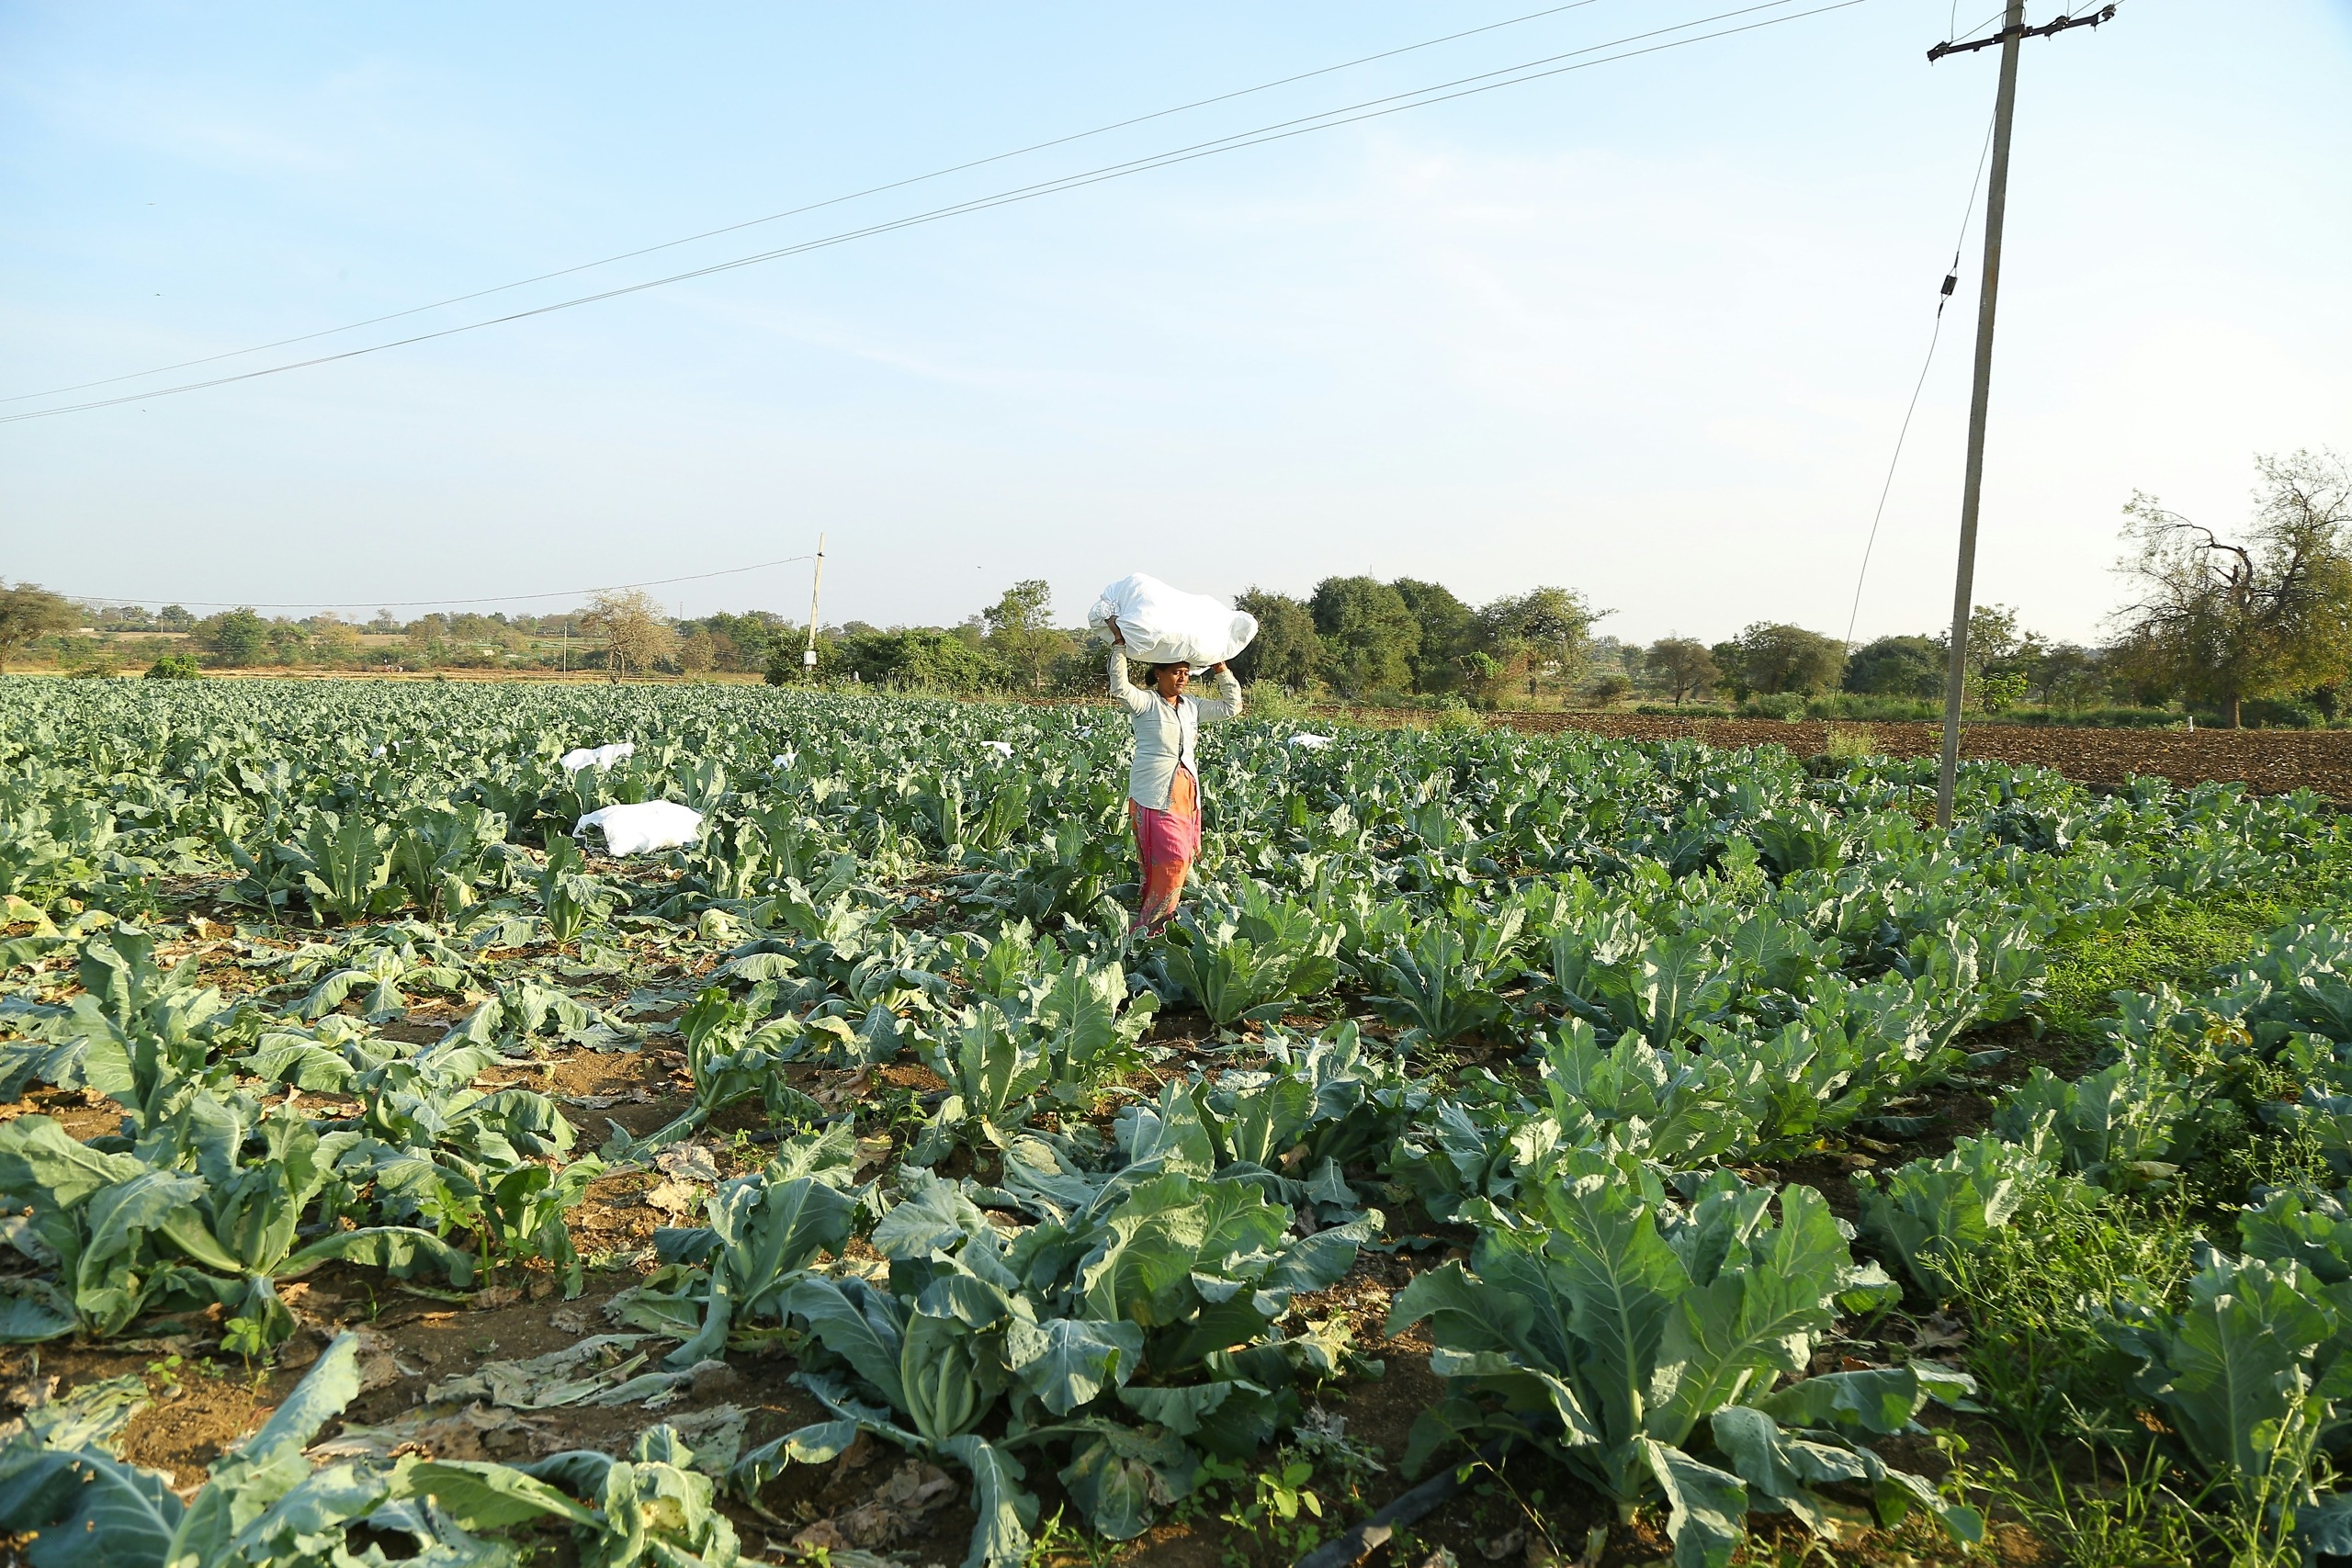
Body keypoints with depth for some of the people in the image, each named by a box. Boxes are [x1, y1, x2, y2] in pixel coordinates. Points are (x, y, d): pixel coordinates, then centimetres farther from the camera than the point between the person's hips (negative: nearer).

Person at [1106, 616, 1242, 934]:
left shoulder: (1192, 706, 13)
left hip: (1187, 795, 7)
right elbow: (1120, 687, -23)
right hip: (1154, 796, -7)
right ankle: (1145, 930, -4)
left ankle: (1148, 926, 14)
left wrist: (1219, 667, 13)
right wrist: (1119, 644, -23)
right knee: (1172, 862, -13)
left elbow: (1232, 706, 19)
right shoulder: (1145, 703, -5)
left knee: (1182, 860, 6)